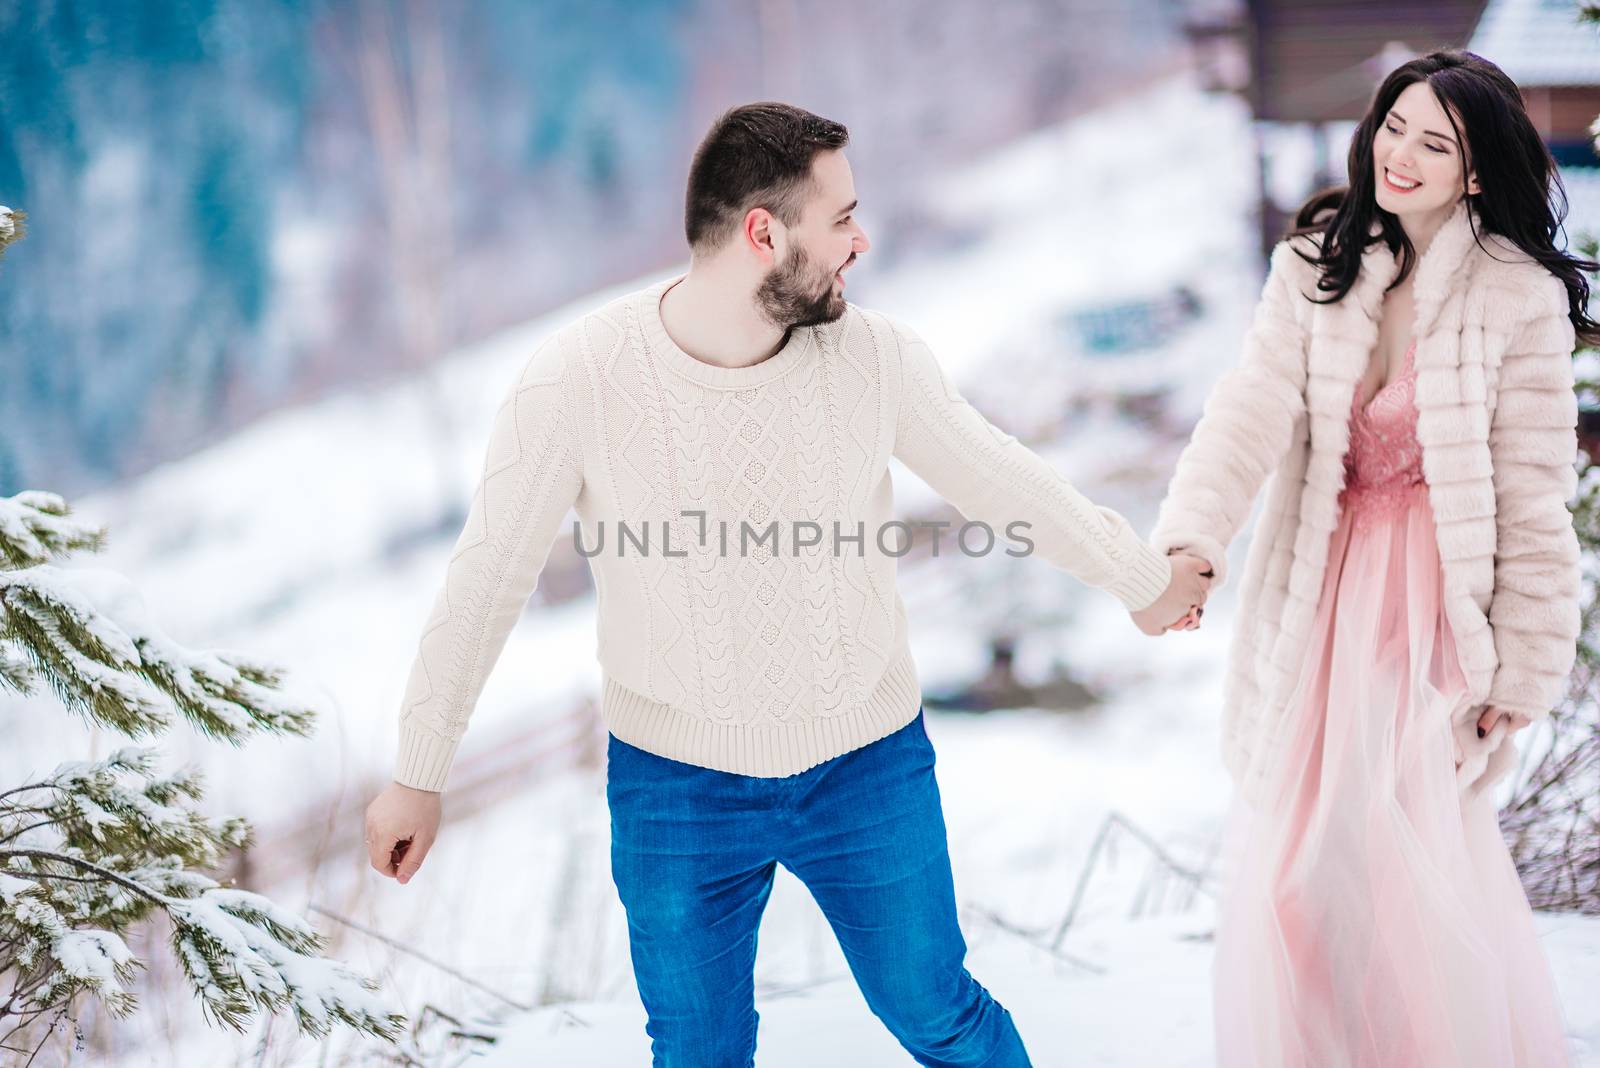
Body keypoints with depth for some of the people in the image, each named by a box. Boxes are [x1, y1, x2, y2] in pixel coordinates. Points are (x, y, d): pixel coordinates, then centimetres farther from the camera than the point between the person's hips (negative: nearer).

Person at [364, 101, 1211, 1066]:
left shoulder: (874, 356, -13)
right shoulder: (579, 380, -20)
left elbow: (1005, 482, 3)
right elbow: (489, 578, -10)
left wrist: (1146, 580, 16)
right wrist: (418, 777, -3)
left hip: (868, 768, 1)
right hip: (676, 787, -1)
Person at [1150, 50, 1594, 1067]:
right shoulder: (1314, 265, 1)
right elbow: (1252, 410, -13)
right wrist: (1188, 541, -29)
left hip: (1437, 601, -4)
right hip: (1325, 595, 4)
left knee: (1415, 861, -5)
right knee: (1289, 858, 9)